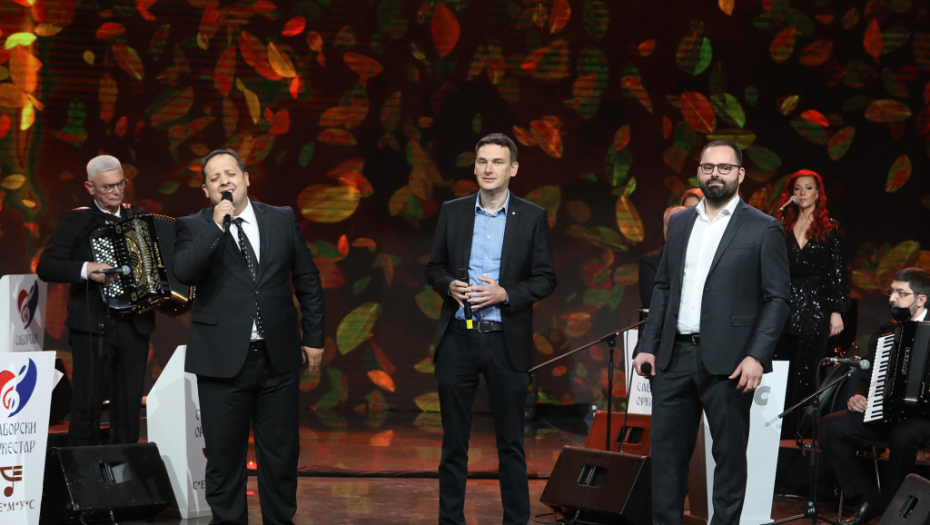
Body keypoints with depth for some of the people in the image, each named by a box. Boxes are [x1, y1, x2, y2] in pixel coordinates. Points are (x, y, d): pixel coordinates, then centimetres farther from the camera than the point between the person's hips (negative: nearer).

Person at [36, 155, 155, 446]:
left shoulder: (138, 217, 13)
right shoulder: (76, 221, -1)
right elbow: (46, 267, -8)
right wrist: (86, 269, -22)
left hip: (135, 322, 4)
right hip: (91, 326, -4)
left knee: (129, 403, 7)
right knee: (87, 403, -4)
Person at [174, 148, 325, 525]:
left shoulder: (283, 220, 8)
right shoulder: (193, 228, 2)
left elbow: (308, 282, 13)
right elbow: (183, 273, -17)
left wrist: (314, 337, 10)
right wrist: (217, 225, -18)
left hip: (278, 358, 2)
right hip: (223, 361, -2)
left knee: (282, 452, 7)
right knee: (224, 456, 3)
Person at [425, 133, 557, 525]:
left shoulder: (532, 217, 1)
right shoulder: (452, 212, 7)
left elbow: (545, 280, 1)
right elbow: (433, 268, 12)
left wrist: (504, 294, -14)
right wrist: (449, 286, -10)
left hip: (506, 342, -1)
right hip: (458, 339, 2)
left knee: (511, 443, 5)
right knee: (454, 441, 7)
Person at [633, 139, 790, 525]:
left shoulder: (763, 229, -1)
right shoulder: (679, 223, 14)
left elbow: (777, 298, -5)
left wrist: (757, 356, -14)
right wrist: (648, 345, 9)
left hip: (727, 361, -5)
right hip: (675, 356, 5)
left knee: (729, 451, 3)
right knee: (666, 447, 6)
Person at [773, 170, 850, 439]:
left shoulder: (829, 229, 3)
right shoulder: (783, 227, 10)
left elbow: (838, 271, 0)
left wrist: (837, 311, -6)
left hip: (815, 309, -3)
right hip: (785, 307, 3)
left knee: (805, 374, -4)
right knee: (782, 375, 2)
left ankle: (802, 433, 1)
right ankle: (783, 433, 8)